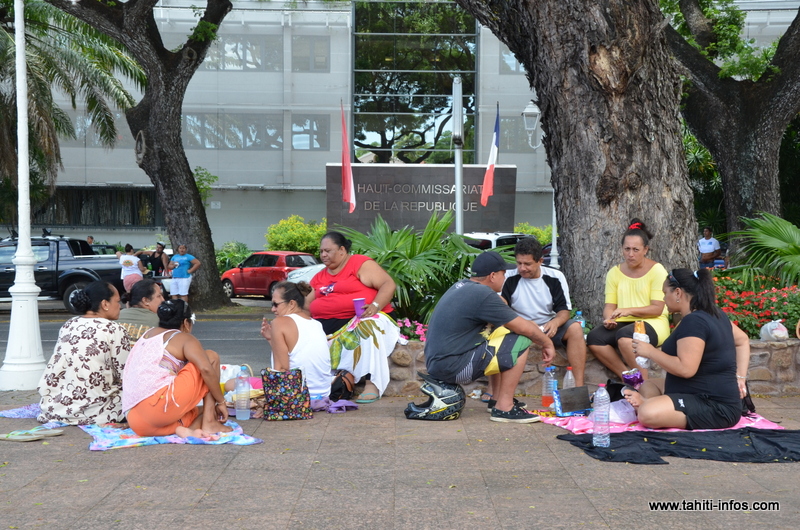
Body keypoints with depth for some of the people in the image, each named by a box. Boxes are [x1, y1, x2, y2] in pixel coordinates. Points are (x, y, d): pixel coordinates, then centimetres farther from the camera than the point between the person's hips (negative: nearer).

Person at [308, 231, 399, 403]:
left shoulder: (361, 264, 0)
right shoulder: (320, 277, 21)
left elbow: (388, 284, -9)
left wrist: (376, 306, -25)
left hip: (363, 318, -6)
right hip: (326, 323, 6)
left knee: (367, 328, -40)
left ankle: (372, 385, -43)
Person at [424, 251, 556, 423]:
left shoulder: (461, 286, 12)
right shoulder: (483, 295, -16)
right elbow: (524, 328, -11)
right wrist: (547, 343, 7)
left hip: (435, 361, 10)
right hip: (452, 367, -10)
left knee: (500, 331, 24)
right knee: (520, 342, -7)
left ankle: (498, 399, 26)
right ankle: (504, 408, -3)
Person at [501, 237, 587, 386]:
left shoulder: (555, 277, -1)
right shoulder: (509, 278, -5)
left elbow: (564, 311, -3)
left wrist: (555, 322, -27)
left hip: (548, 328, 2)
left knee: (575, 328, -26)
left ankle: (579, 385, -27)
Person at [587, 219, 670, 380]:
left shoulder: (656, 270, -2)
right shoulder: (615, 272, 12)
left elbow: (657, 309, -9)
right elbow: (609, 305, 7)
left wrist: (629, 310, -22)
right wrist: (608, 319, -16)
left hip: (652, 324, -5)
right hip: (623, 324, 5)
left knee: (624, 335, -37)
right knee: (594, 338, -25)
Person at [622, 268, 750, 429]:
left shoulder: (693, 321, -19)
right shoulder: (712, 313, 12)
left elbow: (686, 369, -25)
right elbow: (742, 340, 24)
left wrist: (650, 351, -13)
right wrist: (740, 377, 17)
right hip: (706, 395, 12)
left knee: (648, 415, -36)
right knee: (646, 387, 19)